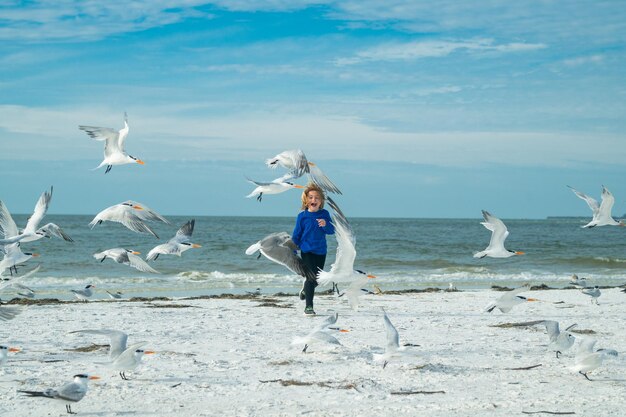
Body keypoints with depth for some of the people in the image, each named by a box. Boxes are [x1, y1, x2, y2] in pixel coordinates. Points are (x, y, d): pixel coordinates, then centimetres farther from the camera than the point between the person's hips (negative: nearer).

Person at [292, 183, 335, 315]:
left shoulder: (324, 214, -1)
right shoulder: (302, 216, -6)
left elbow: (332, 231, -4)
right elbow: (296, 235, 0)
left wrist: (325, 225, -26)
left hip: (321, 252, 3)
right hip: (306, 251, -3)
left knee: (317, 279, 14)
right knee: (311, 278, -11)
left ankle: (305, 289, 46)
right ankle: (308, 306, -5)